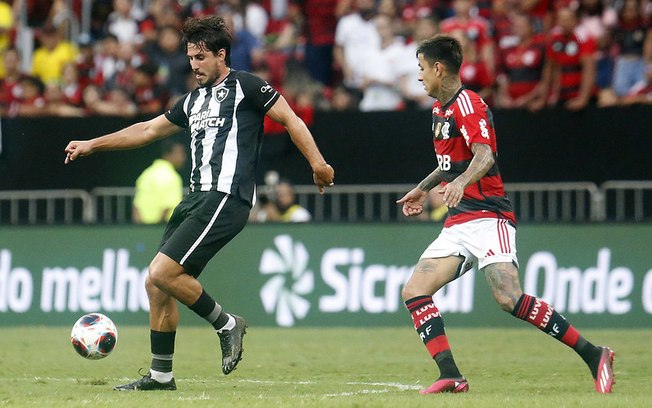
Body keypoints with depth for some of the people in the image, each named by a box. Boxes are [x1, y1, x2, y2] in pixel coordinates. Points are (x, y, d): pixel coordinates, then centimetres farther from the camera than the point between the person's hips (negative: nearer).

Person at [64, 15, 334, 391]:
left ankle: (226, 324, 0)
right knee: (157, 285, 5)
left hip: (227, 196, -9)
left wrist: (317, 162, -13)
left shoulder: (245, 86, 0)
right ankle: (161, 375, 12)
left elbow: (290, 119, -2)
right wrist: (91, 145, 29)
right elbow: (149, 130, 30)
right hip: (197, 197, 9)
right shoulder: (194, 100, 23)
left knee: (163, 272, -18)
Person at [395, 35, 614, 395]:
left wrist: (461, 182, -44)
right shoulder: (439, 108, 19)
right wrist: (423, 188, 46)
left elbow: (484, 155, -26)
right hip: (457, 224, 9)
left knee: (509, 298, -24)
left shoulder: (467, 103, -10)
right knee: (414, 291, -7)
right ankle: (450, 376, -13)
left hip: (487, 216, -9)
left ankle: (592, 355, -16)